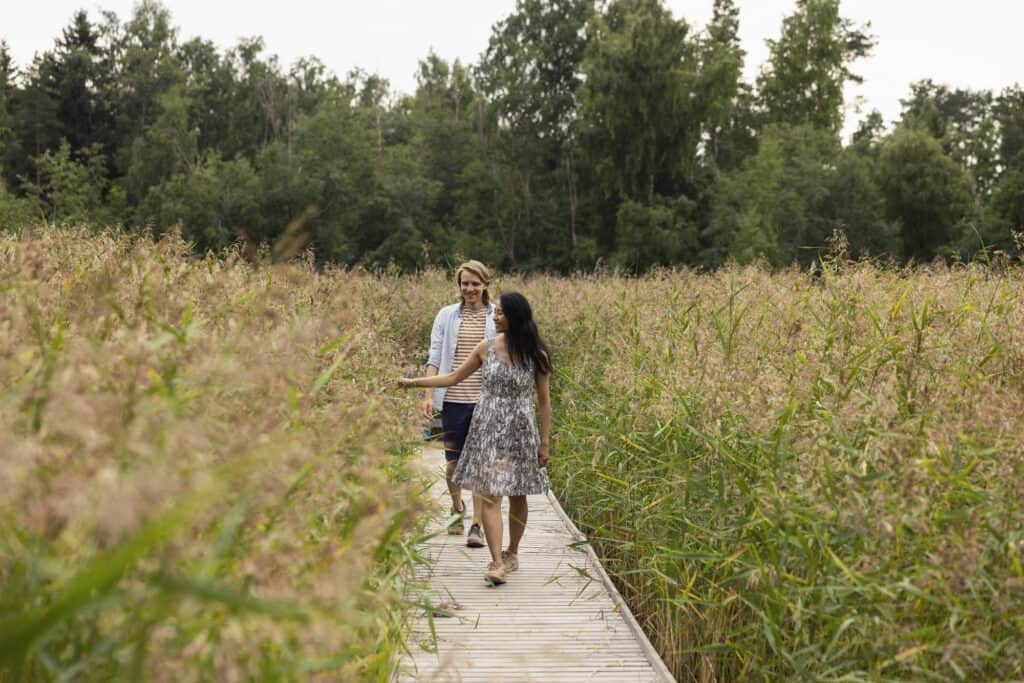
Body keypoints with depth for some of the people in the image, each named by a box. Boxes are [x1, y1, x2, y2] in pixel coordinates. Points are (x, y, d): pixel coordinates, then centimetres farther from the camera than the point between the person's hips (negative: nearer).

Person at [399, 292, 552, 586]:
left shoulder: (536, 355, -4)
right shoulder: (487, 348, 1)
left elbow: (544, 401, 1)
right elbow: (454, 377, 10)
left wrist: (544, 442, -1)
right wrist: (413, 382, 5)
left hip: (520, 432, -1)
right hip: (488, 430, 1)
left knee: (517, 497, 10)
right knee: (490, 497, -8)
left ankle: (511, 553, 30)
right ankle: (497, 563, -10)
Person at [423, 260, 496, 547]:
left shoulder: (498, 318, 3)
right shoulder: (447, 315, 7)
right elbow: (434, 358, 6)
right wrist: (429, 395, -4)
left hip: (486, 401, -2)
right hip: (453, 400, 2)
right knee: (453, 462, 9)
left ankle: (477, 525, 5)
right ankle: (457, 507, 37)